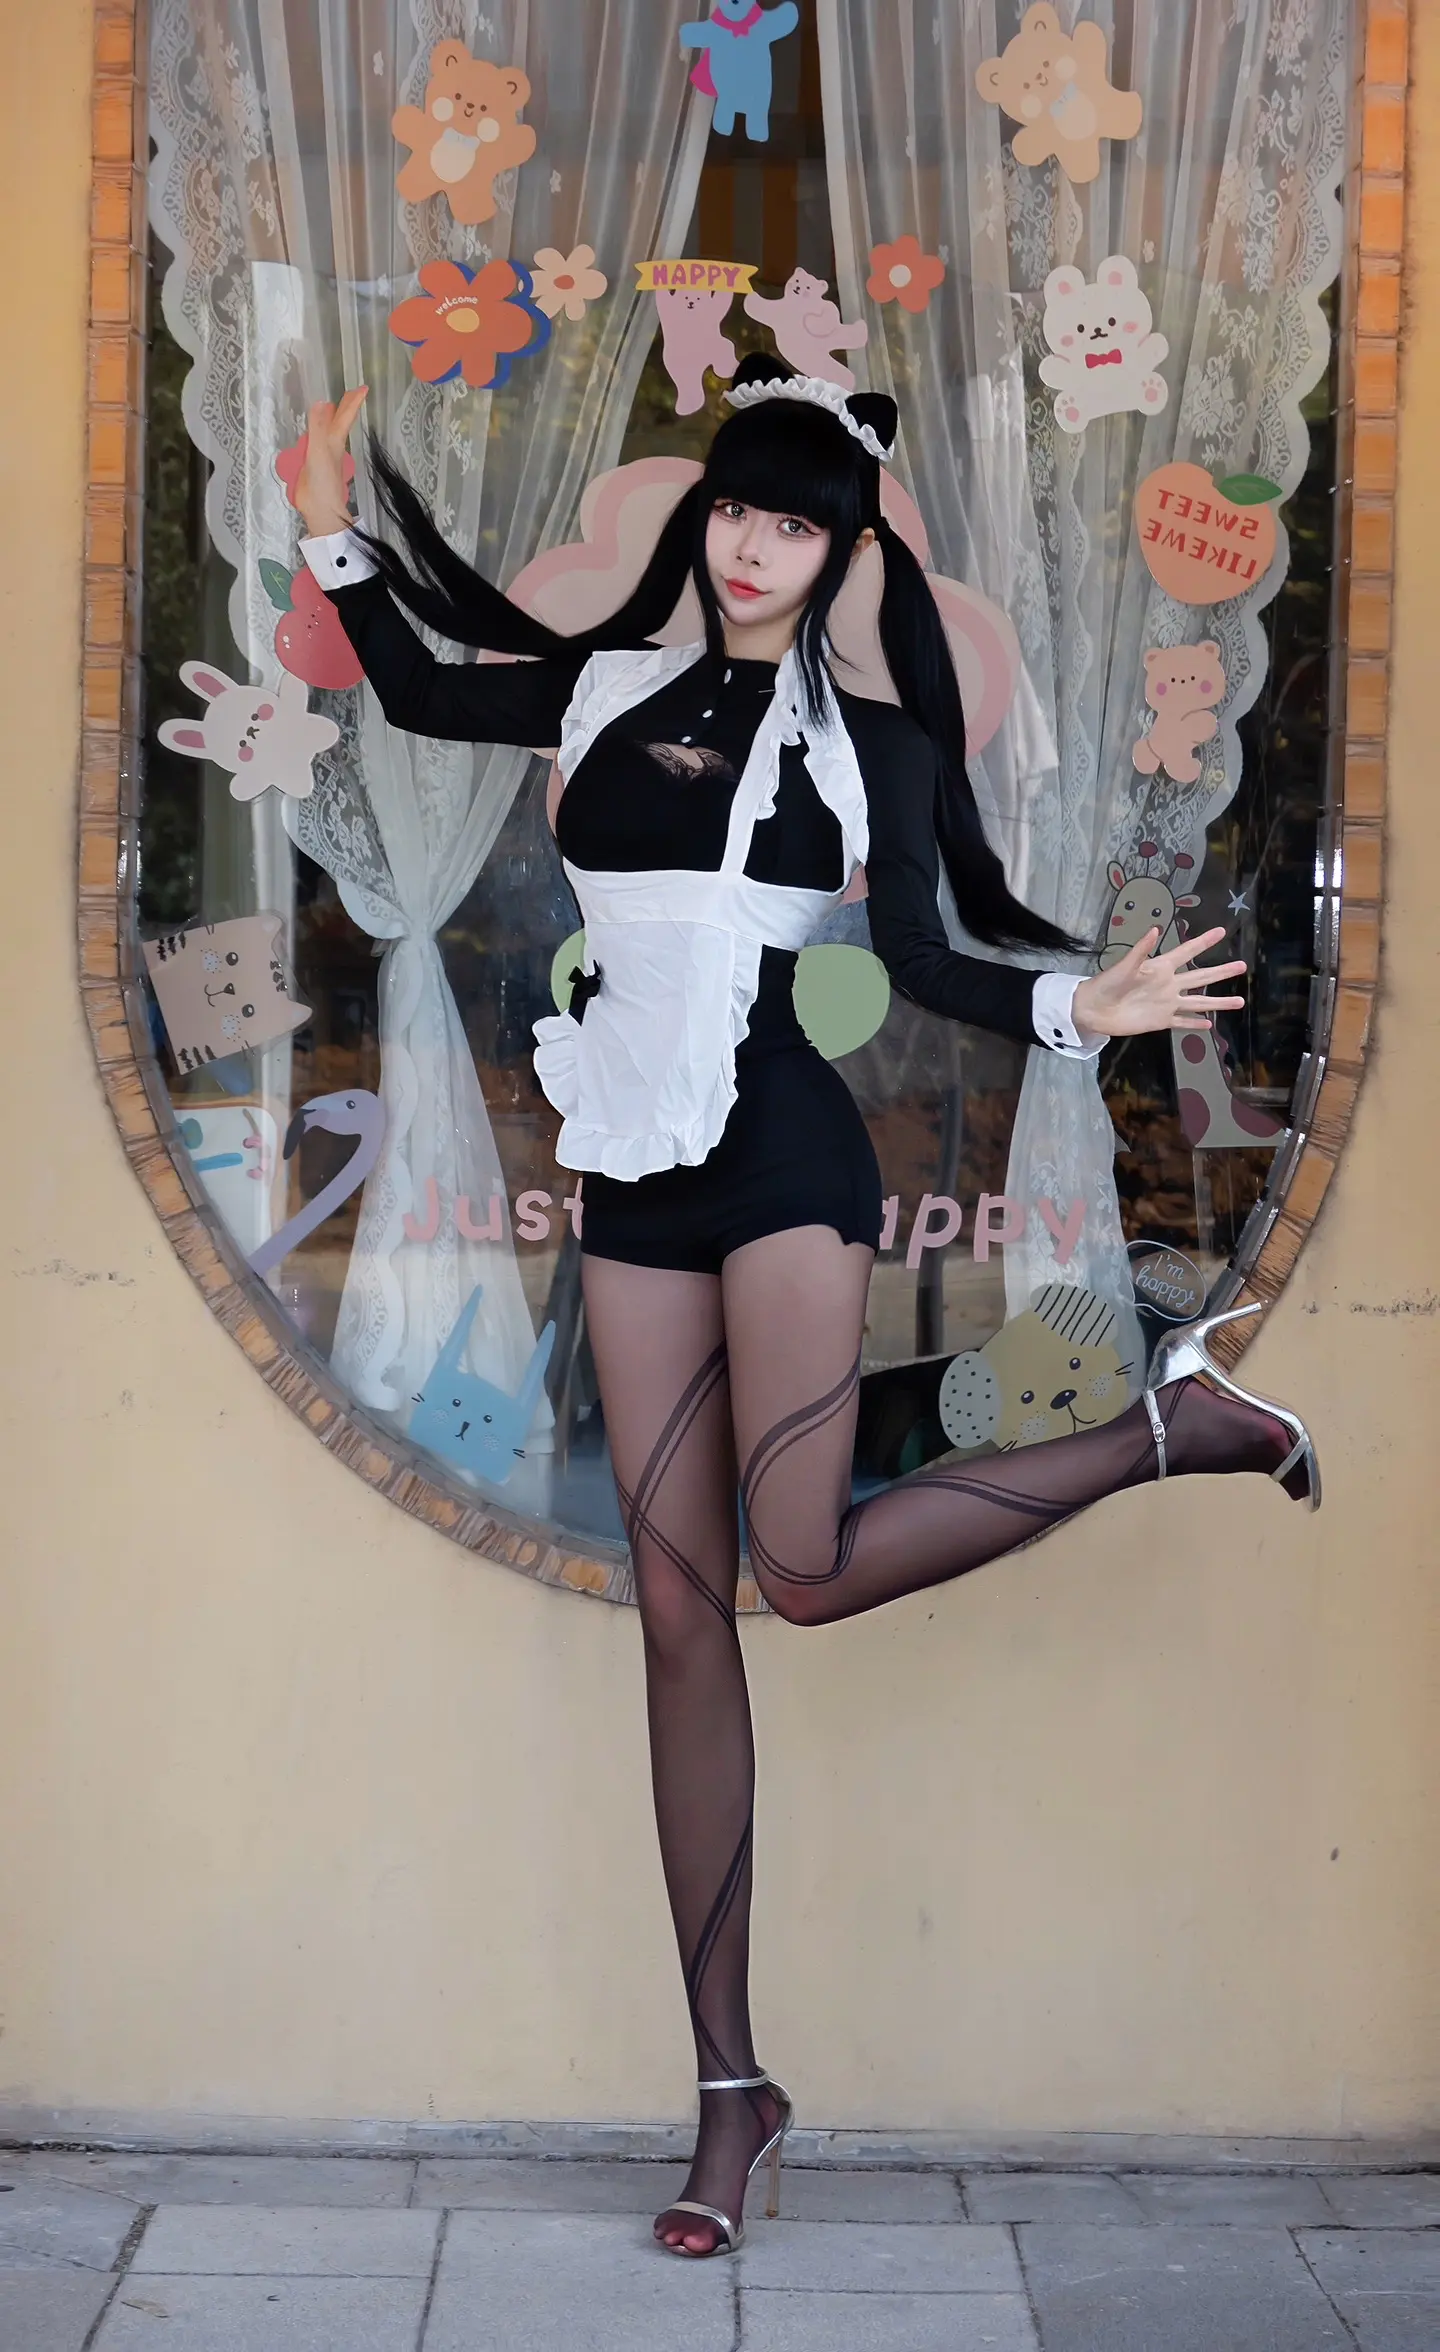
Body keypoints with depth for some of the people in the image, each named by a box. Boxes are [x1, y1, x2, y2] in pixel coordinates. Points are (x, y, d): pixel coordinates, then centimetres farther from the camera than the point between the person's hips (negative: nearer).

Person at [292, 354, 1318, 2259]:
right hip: (634, 1179, 4)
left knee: (804, 1567, -20)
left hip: (782, 1147, -4)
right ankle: (730, 2088, 6)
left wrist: (1082, 1008, -18)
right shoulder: (613, 689, 16)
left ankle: (1172, 1422, 3)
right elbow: (421, 691, 29)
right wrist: (334, 527, 24)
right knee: (680, 1612, 1)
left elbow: (922, 958, -2)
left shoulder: (874, 742, 6)